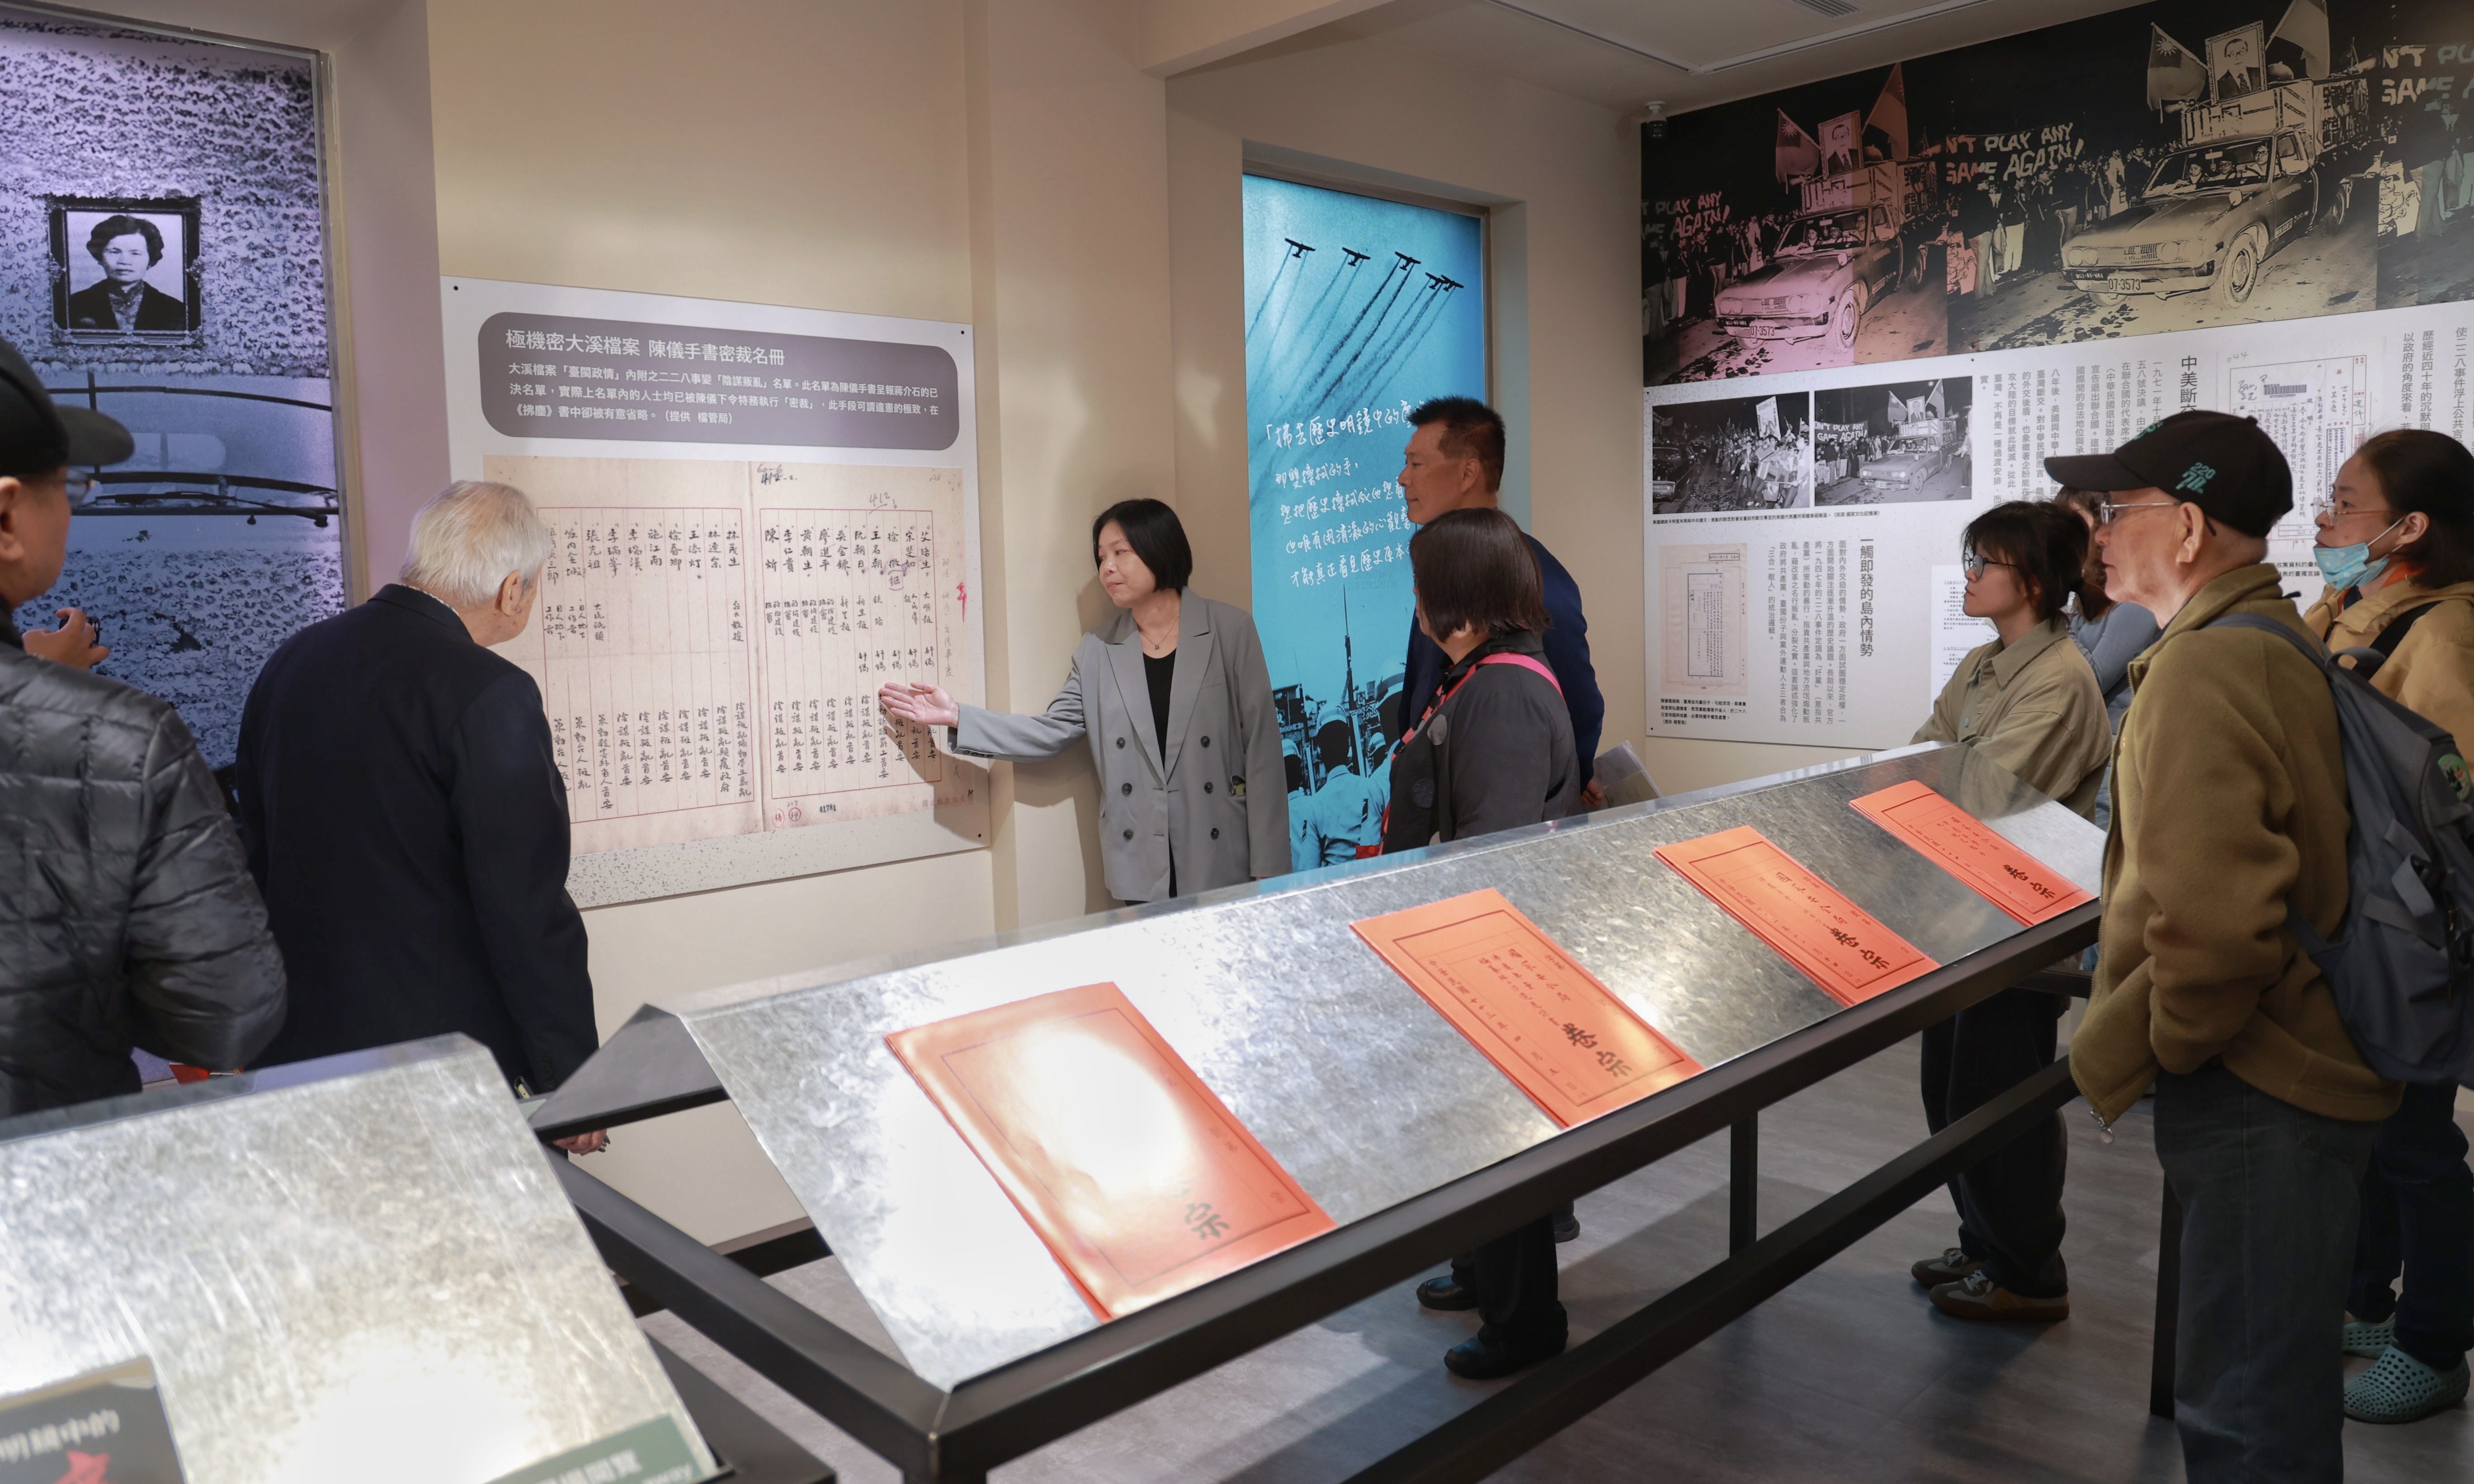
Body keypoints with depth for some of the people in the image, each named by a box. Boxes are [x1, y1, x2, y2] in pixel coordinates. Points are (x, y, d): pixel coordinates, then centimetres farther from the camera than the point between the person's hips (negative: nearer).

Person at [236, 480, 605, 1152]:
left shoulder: (286, 664, 7)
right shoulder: (487, 693, -18)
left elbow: (257, 861, 15)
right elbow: (526, 911, -19)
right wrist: (571, 1082, -10)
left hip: (303, 1053, 8)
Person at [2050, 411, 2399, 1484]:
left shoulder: (2203, 668, -23)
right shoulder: (2281, 641, 10)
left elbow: (2212, 931, -33)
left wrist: (2113, 1051, -16)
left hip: (2255, 1098, -10)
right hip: (2314, 1064, 10)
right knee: (2275, 1391, 25)